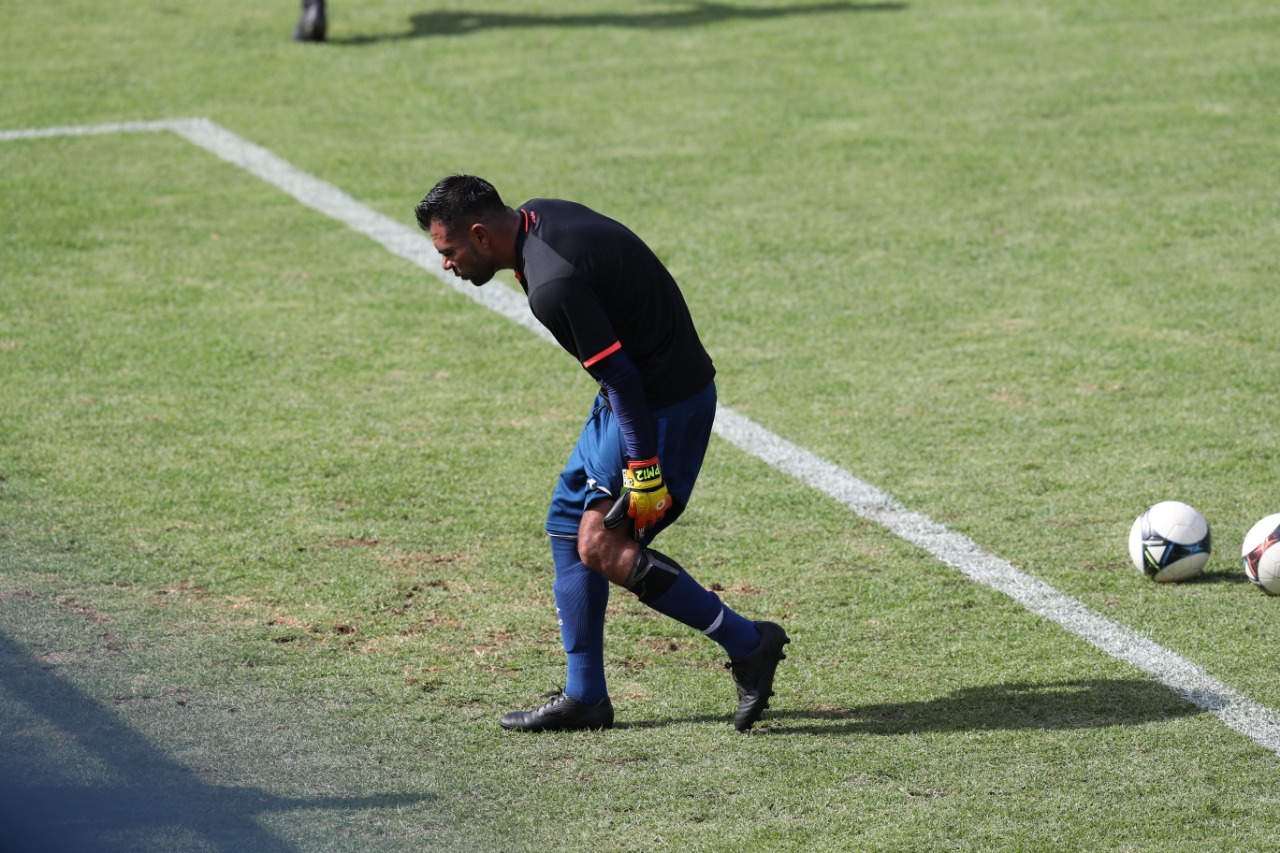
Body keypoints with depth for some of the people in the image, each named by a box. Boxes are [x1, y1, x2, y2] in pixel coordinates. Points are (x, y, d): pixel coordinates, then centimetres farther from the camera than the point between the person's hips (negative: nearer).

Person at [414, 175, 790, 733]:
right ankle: (584, 697, 17)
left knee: (603, 547, -11)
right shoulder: (537, 216, 3)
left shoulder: (553, 285, -27)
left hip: (664, 403, -11)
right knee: (567, 523, 12)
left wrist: (643, 470, -22)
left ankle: (748, 644, -1)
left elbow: (623, 377, -25)